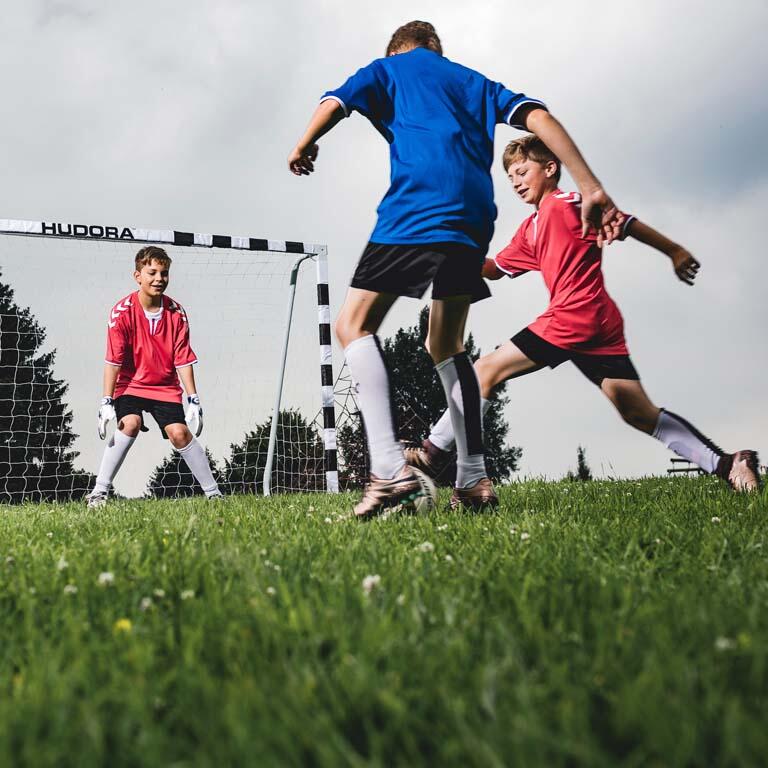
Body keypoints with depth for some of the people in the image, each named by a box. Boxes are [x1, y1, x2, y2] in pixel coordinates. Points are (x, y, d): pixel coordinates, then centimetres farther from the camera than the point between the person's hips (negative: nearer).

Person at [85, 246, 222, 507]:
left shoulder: (176, 312, -8)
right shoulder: (122, 312, -15)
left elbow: (183, 359, -6)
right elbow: (113, 360, -15)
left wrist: (193, 400, -11)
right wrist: (107, 402, -19)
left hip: (166, 387, 2)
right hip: (130, 384, -1)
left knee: (179, 432, -13)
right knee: (130, 423, -26)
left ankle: (213, 493, 0)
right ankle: (99, 491, -18)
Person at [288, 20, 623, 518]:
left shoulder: (387, 68, 21)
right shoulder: (473, 80, 30)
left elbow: (334, 104, 2)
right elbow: (538, 116, 15)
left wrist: (303, 148, 24)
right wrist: (591, 190, 6)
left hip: (416, 209, -5)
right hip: (475, 217, 6)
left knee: (355, 325, -1)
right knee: (447, 346, 16)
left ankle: (391, 469, -20)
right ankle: (474, 480, 6)